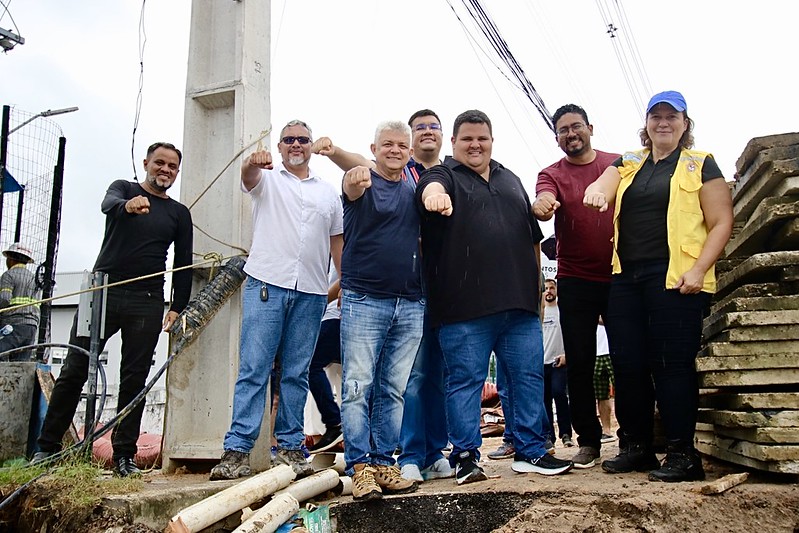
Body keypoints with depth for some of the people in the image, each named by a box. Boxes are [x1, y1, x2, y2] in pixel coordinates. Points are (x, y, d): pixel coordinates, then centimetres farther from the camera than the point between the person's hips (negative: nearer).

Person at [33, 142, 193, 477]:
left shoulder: (179, 213, 13)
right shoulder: (123, 188, 10)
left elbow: (183, 265, 12)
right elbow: (108, 204, -14)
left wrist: (177, 307, 3)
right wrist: (127, 206, -38)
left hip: (146, 303, 1)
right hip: (102, 293, 0)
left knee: (134, 380, 0)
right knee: (73, 371, 1)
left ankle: (124, 455, 7)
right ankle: (47, 447, 11)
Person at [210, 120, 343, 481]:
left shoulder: (328, 192, 19)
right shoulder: (267, 178, 12)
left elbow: (337, 241, 19)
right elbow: (248, 177, -12)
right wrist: (253, 163, -36)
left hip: (311, 292, 3)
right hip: (266, 284, -3)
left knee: (296, 374, 6)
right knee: (253, 369, -6)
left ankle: (289, 448, 13)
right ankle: (237, 450, -3)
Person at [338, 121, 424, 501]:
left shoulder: (413, 191, 15)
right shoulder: (363, 183, 0)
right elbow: (352, 190, -25)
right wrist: (355, 180, -48)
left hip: (410, 305, 5)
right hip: (364, 300, -5)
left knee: (393, 391, 7)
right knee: (357, 386, -6)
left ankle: (384, 463, 15)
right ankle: (360, 467, 0)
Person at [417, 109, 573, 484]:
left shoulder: (510, 180, 22)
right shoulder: (445, 176, 5)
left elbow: (532, 236, 25)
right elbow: (431, 186, -21)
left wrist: (534, 282, 18)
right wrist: (435, 194, -46)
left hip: (519, 303, 6)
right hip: (464, 307, -5)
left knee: (529, 376, 8)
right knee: (465, 380, -1)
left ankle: (530, 451, 20)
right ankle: (465, 456, 10)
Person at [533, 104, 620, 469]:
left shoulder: (617, 164, 7)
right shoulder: (552, 174, 4)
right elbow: (544, 203, -17)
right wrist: (541, 206, -41)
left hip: (619, 276, 0)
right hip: (575, 282, 0)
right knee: (579, 363, 3)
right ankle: (588, 439, 14)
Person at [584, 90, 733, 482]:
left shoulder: (701, 165, 6)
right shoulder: (627, 164, 18)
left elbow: (721, 222, 0)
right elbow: (603, 186, -2)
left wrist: (698, 269, -12)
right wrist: (597, 192, -27)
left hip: (674, 277, -5)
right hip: (627, 277, 5)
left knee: (672, 362, -6)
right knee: (626, 362, 6)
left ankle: (682, 454, 5)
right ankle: (635, 448, 19)